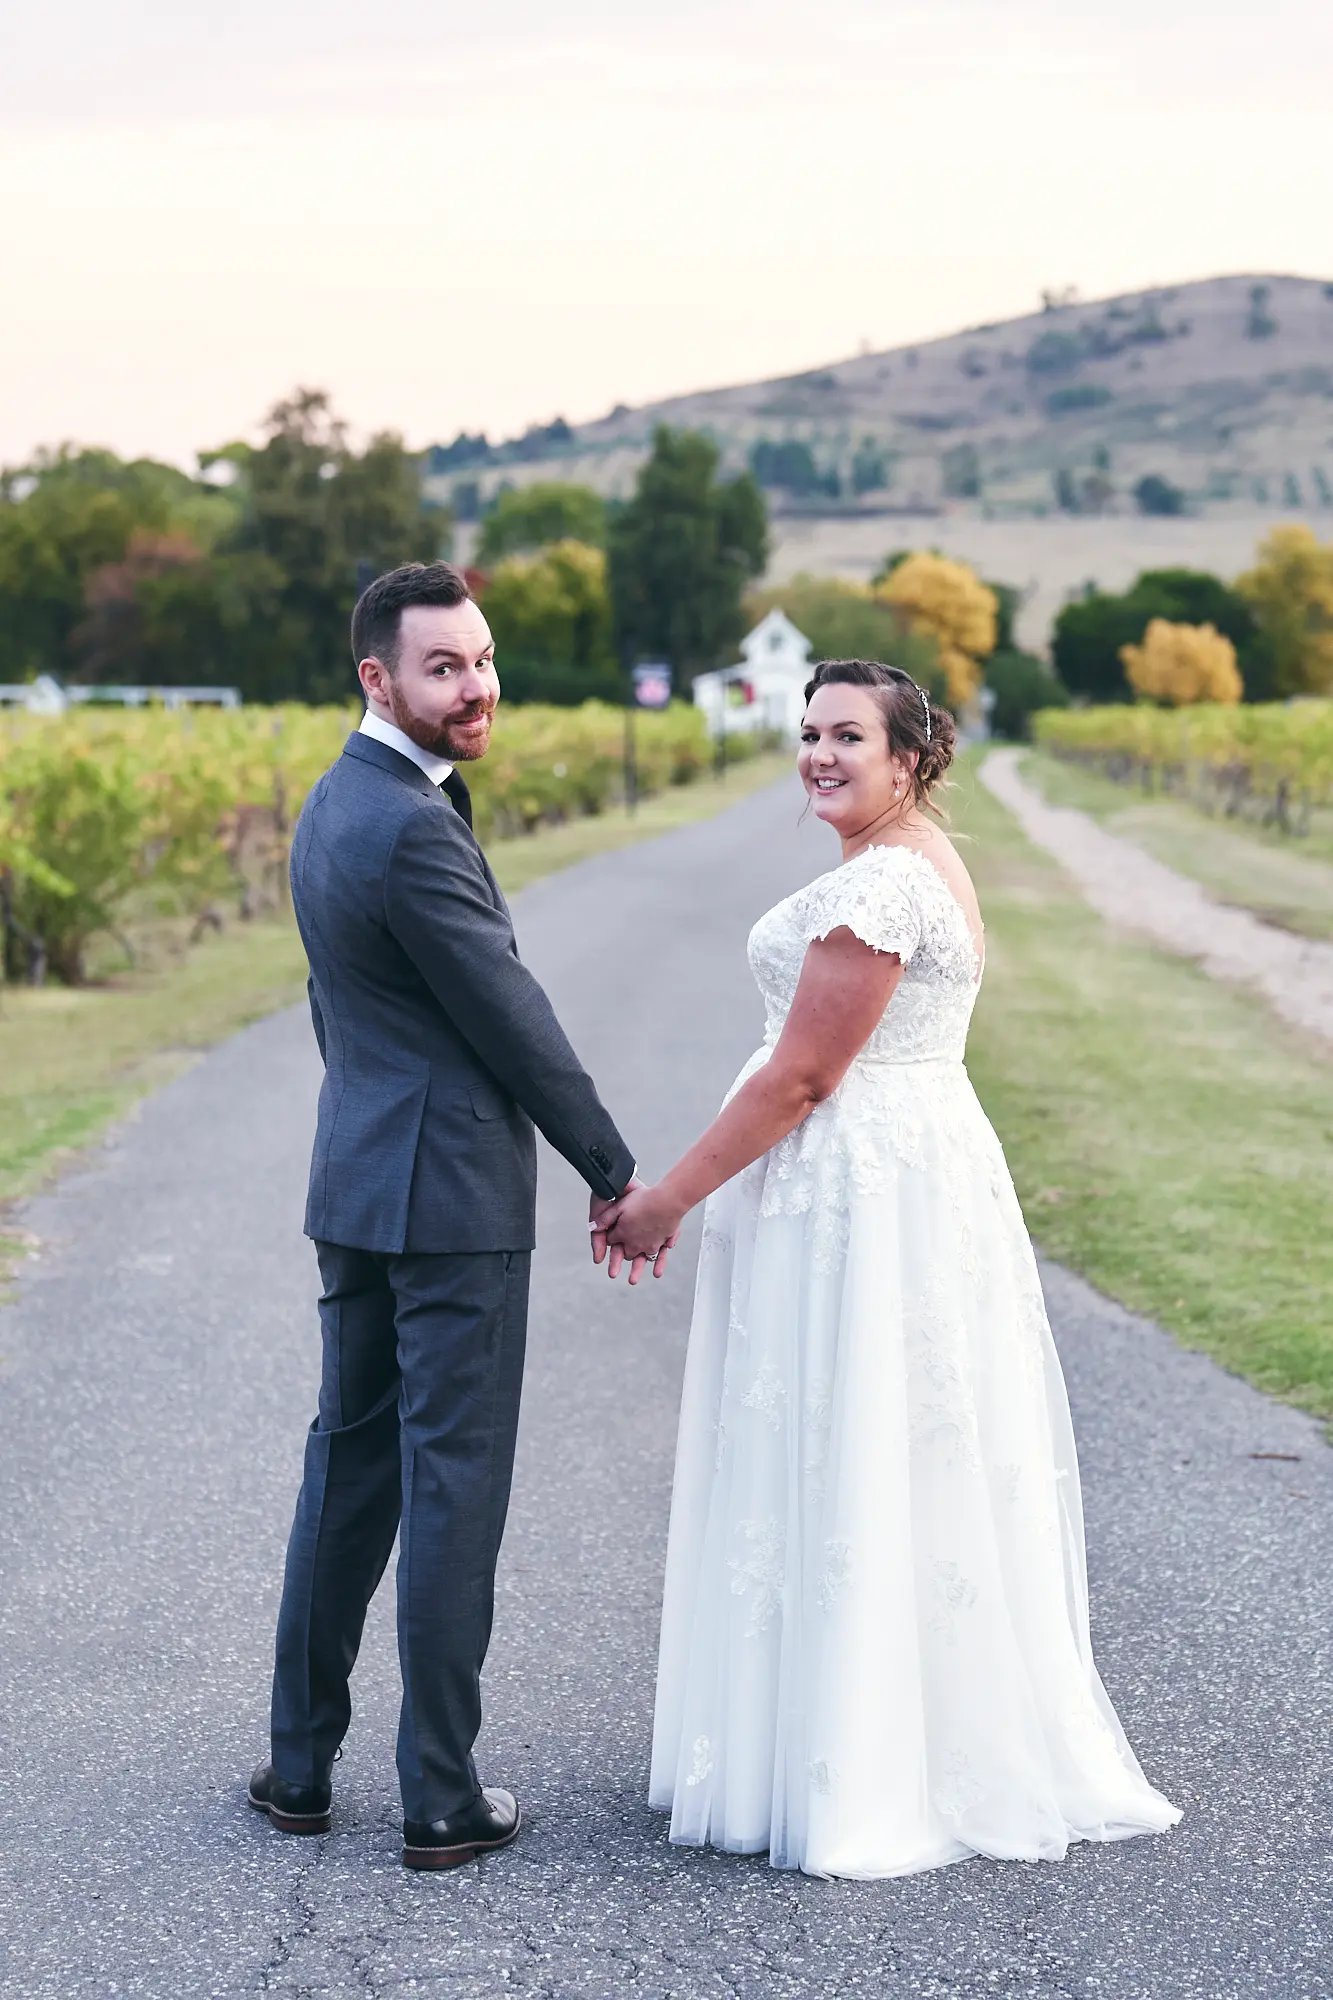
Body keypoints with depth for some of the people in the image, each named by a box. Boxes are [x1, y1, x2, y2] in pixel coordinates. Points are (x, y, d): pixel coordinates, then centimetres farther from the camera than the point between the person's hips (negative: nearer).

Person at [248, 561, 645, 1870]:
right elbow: (511, 1022, -15)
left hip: (356, 1181, 9)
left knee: (348, 1466, 15)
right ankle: (442, 1799, 7)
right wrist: (616, 1173, -5)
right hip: (453, 1197, -9)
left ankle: (300, 1764, 23)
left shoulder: (332, 804, 12)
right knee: (453, 1487, -1)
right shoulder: (412, 828, -19)